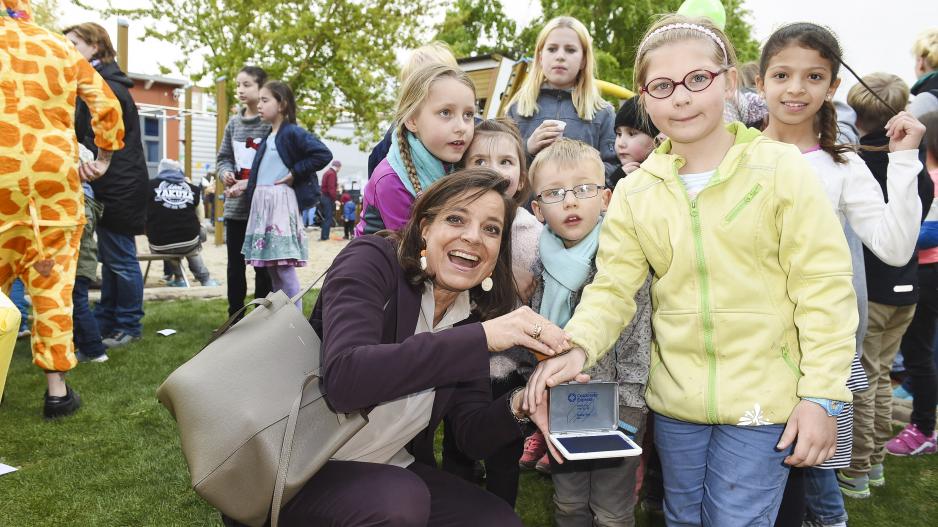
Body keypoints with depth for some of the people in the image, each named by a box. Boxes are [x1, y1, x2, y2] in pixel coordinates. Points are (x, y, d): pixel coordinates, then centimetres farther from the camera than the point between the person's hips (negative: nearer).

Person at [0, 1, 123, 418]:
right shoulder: (61, 48, 10)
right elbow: (108, 105, 10)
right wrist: (103, 158, 18)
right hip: (56, 179, 2)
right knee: (52, 281, 5)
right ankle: (56, 389, 8)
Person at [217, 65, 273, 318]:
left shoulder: (270, 123, -8)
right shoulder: (233, 123, 12)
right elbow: (223, 157, 17)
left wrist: (249, 184, -18)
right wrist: (226, 172, -5)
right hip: (235, 206, 6)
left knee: (262, 265, 4)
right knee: (235, 264, 12)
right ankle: (235, 317, 23)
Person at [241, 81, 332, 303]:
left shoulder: (293, 133, -9)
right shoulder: (267, 137, 16)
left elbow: (323, 154, -19)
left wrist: (295, 173, -14)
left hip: (281, 201, -9)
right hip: (261, 203, 9)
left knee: (285, 267, -8)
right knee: (271, 268, 12)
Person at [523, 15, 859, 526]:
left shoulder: (780, 167, -9)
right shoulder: (635, 191, -1)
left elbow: (823, 286, -9)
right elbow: (613, 287, -3)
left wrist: (821, 394, -12)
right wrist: (578, 346, -22)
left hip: (764, 398, -3)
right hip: (674, 397, 4)